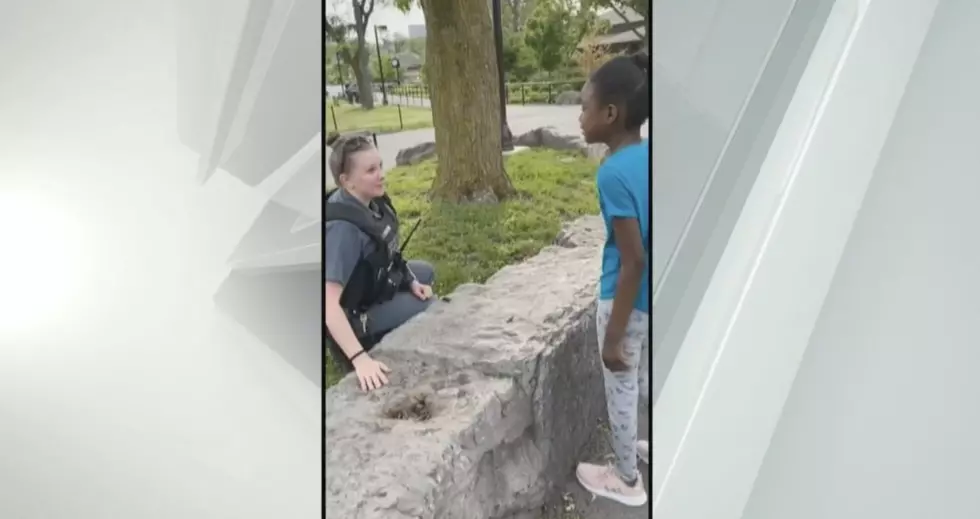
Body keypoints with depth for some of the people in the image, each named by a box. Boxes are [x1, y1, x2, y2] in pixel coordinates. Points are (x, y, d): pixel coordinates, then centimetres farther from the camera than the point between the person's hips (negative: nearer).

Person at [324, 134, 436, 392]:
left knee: (427, 272, 22)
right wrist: (360, 358, -45)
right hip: (355, 310, -8)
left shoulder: (371, 199, -12)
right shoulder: (343, 228, -37)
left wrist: (410, 281, 3)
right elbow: (329, 303, -41)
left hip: (375, 280, 8)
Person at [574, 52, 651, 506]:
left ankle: (626, 480, 31)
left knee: (620, 389, 12)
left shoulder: (614, 172, -25)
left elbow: (633, 260, -26)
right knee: (645, 380, 27)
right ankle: (652, 448, 47)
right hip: (653, 296, 8)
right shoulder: (649, 155, -1)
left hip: (626, 299, -8)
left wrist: (614, 337, -19)